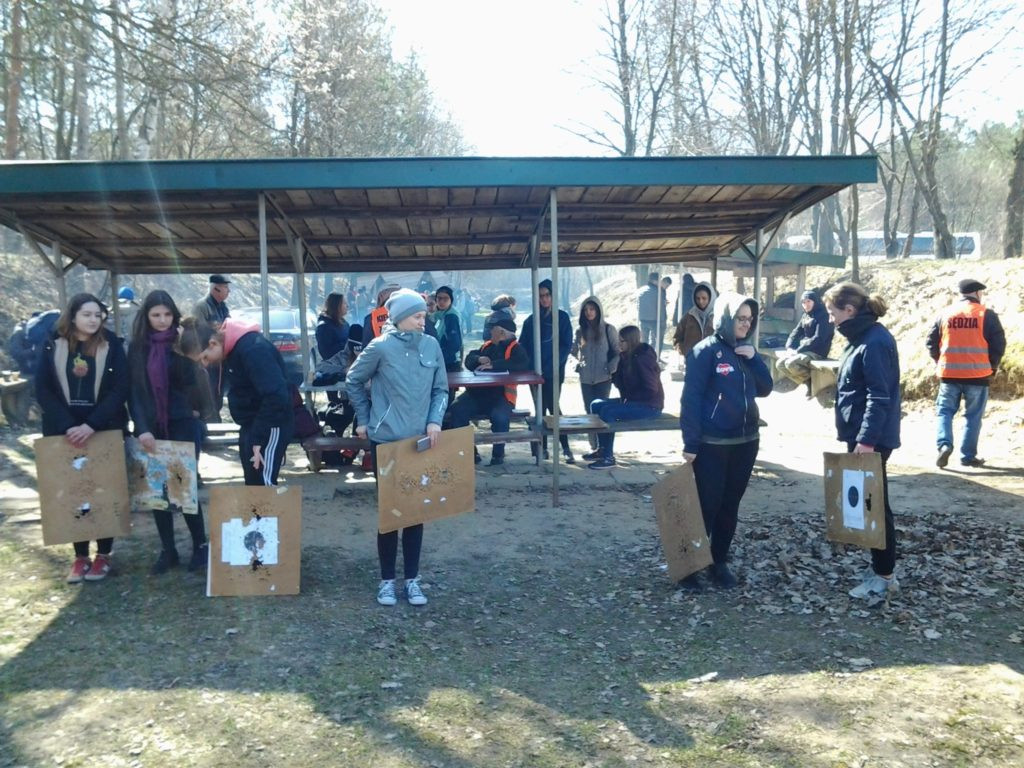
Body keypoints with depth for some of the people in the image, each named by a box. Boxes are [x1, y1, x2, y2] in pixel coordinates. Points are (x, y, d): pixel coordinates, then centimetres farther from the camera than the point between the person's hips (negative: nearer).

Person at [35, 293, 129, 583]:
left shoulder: (112, 346, -1)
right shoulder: (53, 346, 2)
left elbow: (120, 390, -8)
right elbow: (43, 390, -3)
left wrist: (91, 425, -19)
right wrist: (67, 426, -16)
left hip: (105, 431, -1)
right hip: (64, 433, 1)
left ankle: (104, 554, 16)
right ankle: (80, 556, 15)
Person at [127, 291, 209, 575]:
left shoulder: (182, 342, -1)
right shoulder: (137, 347, 3)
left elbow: (192, 382, -1)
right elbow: (134, 391, -2)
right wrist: (142, 428, -11)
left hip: (183, 424, -2)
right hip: (151, 427, 2)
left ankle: (201, 546, 11)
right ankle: (168, 550, 16)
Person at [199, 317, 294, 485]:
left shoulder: (253, 349, -24)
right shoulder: (232, 346, 6)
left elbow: (276, 396, -30)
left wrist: (259, 438, -27)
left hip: (270, 425, -10)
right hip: (250, 424, 10)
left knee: (263, 482, -11)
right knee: (252, 482, 14)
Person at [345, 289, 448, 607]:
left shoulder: (432, 346, 0)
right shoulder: (380, 347, -9)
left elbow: (441, 389, 8)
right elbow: (353, 382, 4)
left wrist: (435, 420, -6)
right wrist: (364, 419, 5)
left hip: (420, 440, 3)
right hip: (386, 440, -3)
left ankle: (412, 579, 18)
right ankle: (387, 580, 16)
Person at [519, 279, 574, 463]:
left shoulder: (562, 317, 2)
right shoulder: (531, 320, 11)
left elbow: (566, 345, -4)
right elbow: (522, 346, 8)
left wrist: (551, 366, -14)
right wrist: (531, 366, -7)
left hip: (554, 372, -4)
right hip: (535, 373, 4)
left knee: (553, 407, -11)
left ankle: (565, 447, -3)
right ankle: (542, 448, 13)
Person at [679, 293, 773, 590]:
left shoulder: (747, 350, 10)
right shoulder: (706, 351, -11)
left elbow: (765, 388, 9)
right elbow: (691, 398, -13)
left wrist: (754, 359, -6)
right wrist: (690, 443, -17)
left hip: (745, 441, 6)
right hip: (712, 444, -6)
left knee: (730, 506, 12)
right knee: (707, 505, -3)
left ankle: (719, 562, 24)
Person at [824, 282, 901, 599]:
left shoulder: (875, 341, -18)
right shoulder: (864, 337, 12)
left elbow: (880, 397, -23)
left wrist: (867, 439, -24)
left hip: (871, 438, -10)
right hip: (864, 435, 10)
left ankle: (884, 575, 10)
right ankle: (881, 568, 26)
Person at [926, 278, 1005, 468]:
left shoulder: (945, 314, 4)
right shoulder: (987, 315, -3)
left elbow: (932, 342, 7)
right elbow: (998, 344, -3)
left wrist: (939, 363, 19)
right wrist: (992, 367, 11)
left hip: (949, 374, 2)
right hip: (977, 374, -1)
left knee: (945, 410, 11)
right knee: (973, 416, 7)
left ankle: (944, 444, -11)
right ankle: (968, 456, 9)